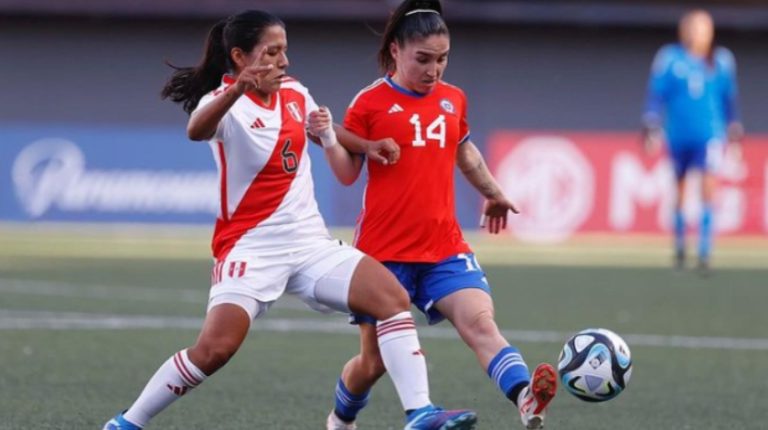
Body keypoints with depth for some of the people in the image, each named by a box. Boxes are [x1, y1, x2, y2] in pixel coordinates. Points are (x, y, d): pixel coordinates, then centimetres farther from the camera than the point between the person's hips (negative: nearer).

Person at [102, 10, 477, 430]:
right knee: (215, 348, -21)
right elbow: (196, 130, -39)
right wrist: (238, 89, -59)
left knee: (393, 297, -12)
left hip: (310, 242, 6)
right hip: (252, 245, -6)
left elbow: (342, 165, 26)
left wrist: (327, 133, 1)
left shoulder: (295, 94, 8)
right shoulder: (223, 101, -11)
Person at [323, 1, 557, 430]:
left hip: (445, 250, 3)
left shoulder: (453, 99, 11)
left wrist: (494, 193, 42)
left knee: (480, 321, -23)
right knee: (375, 360, 7)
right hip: (384, 251, -3)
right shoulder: (370, 103, -3)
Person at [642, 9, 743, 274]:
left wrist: (734, 131, 17)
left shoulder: (721, 61, 5)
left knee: (708, 189, -16)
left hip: (710, 135, 0)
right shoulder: (669, 59, -1)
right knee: (679, 193, 10)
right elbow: (656, 96, 1)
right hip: (678, 136, 0)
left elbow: (729, 99, 15)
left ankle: (705, 254, -16)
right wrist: (651, 130, -5)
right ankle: (679, 249, 29)